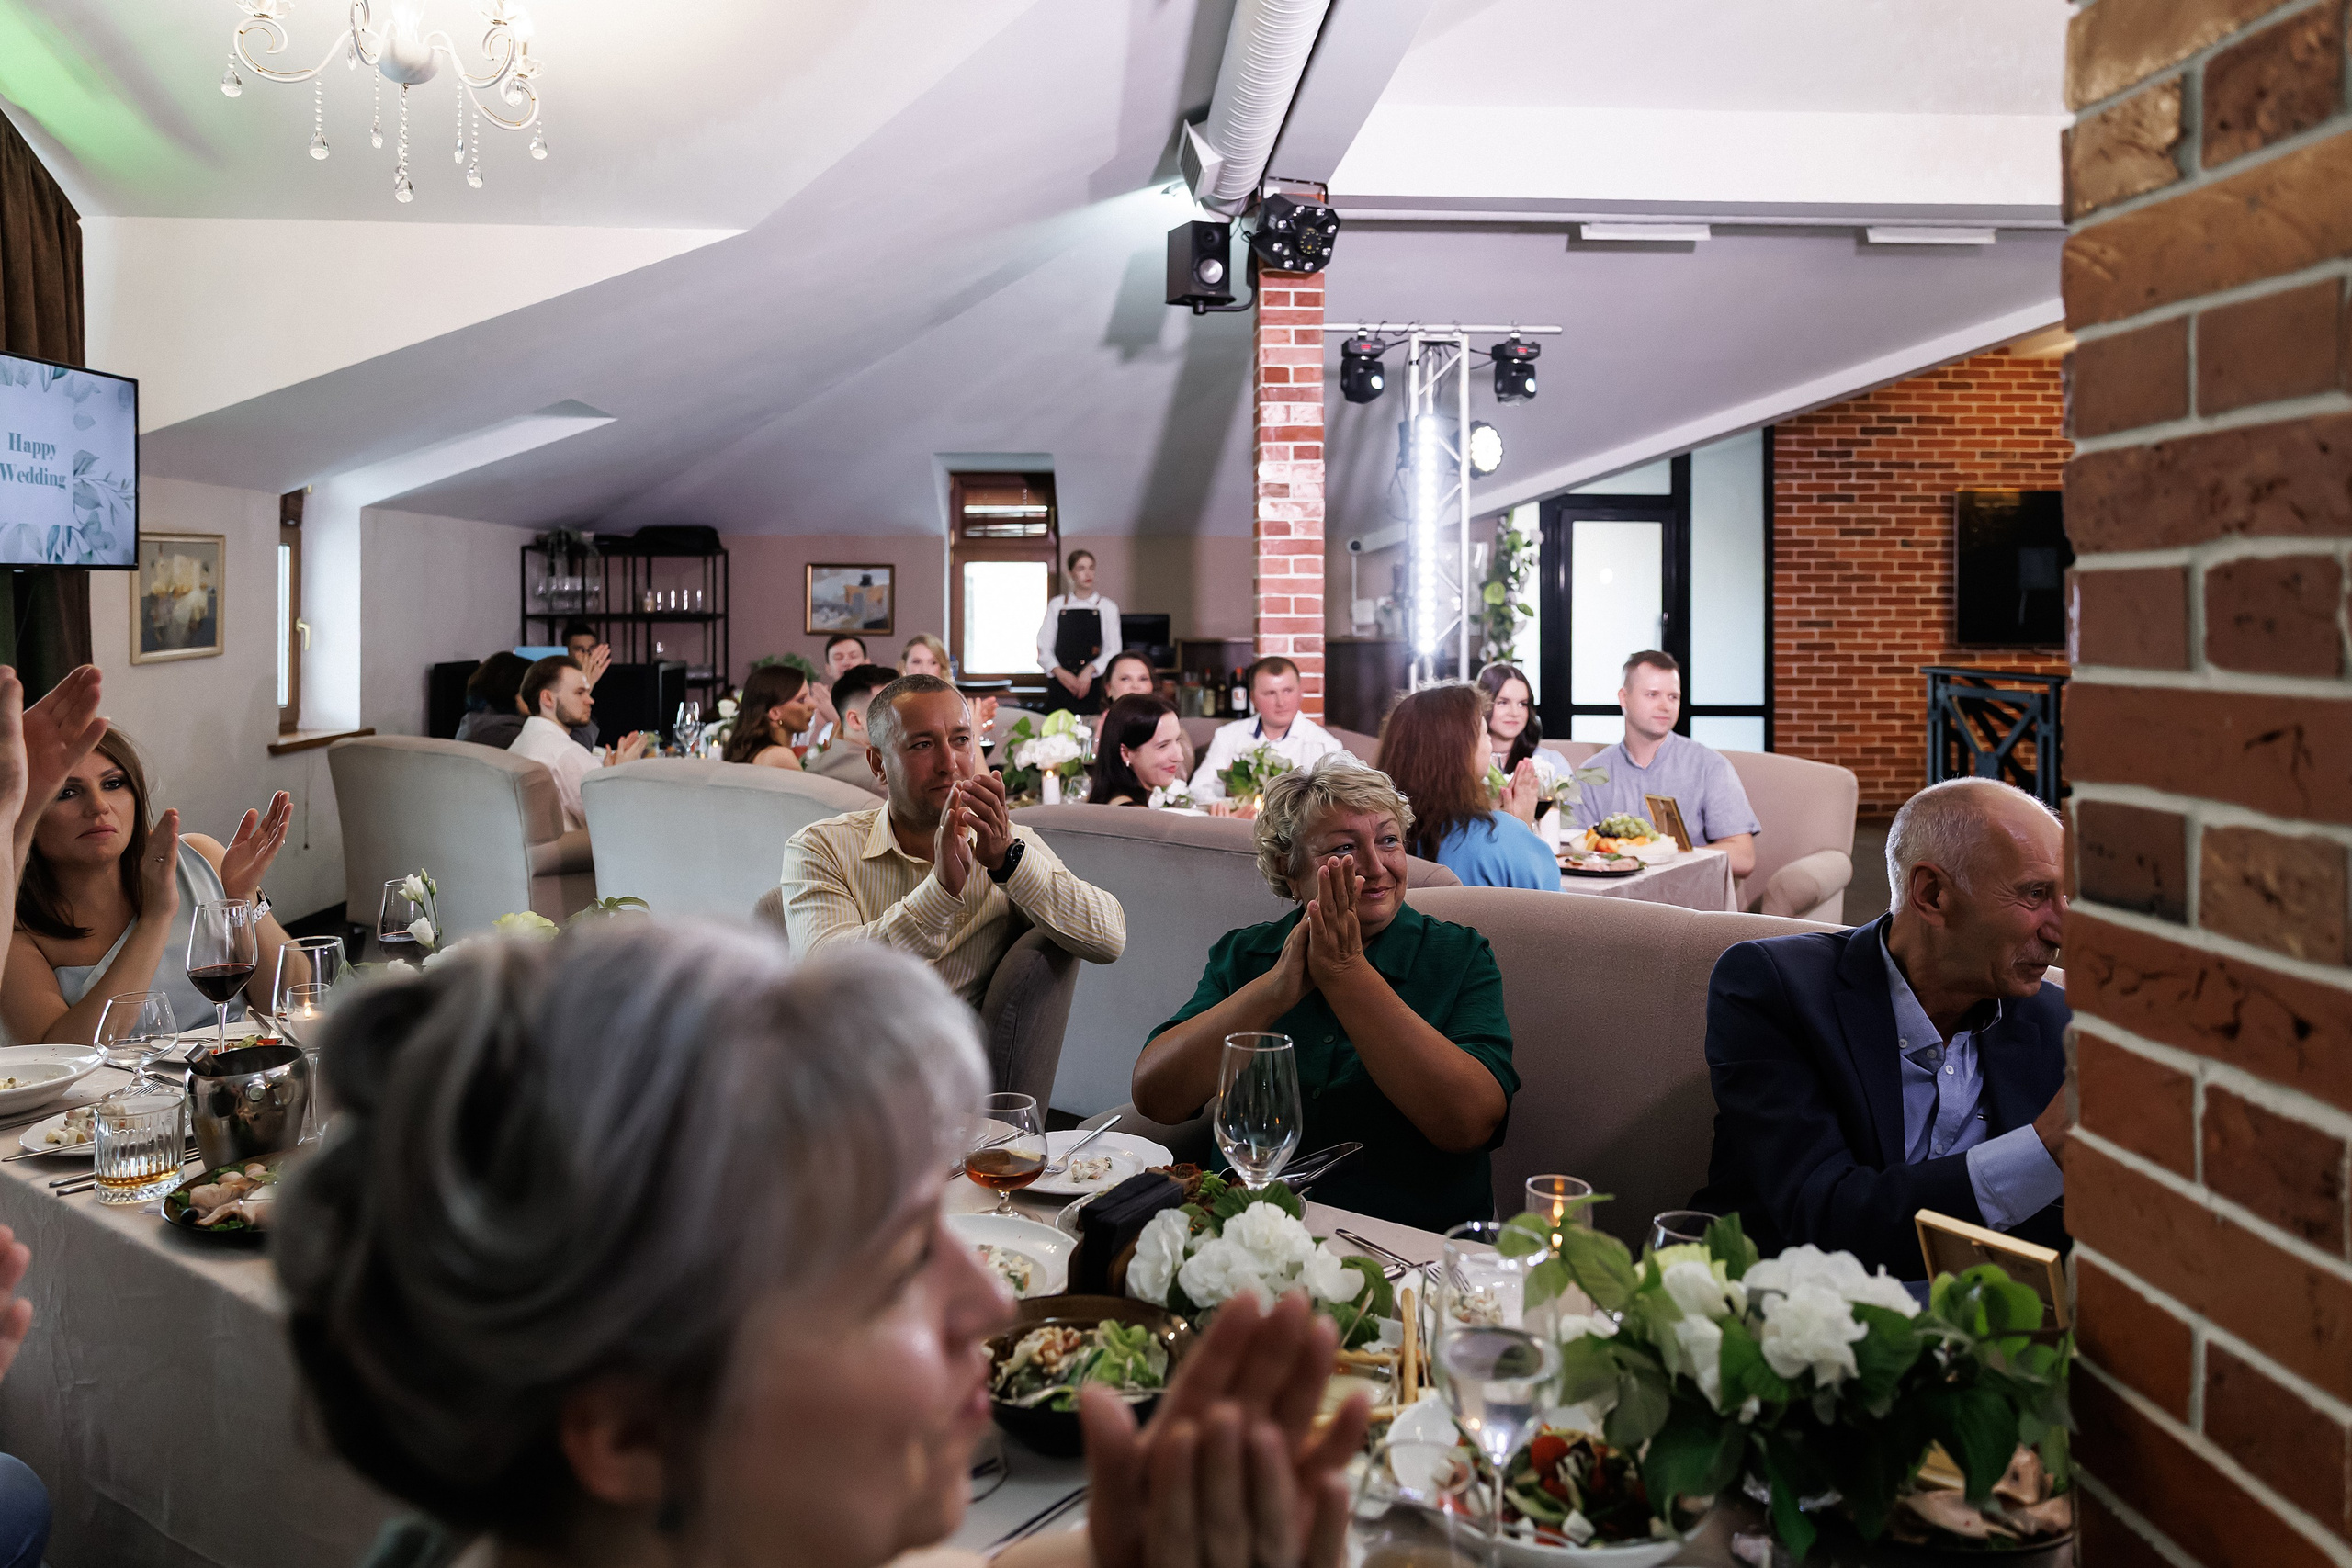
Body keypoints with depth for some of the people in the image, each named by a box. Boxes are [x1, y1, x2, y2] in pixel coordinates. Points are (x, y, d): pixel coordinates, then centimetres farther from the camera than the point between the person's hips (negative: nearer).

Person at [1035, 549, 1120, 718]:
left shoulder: (1107, 608, 9)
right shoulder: (1056, 605, 12)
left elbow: (1113, 651, 2)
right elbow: (1043, 648, 7)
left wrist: (1090, 670, -14)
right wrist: (1059, 672, -10)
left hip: (1093, 685, -1)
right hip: (1060, 684, 1)